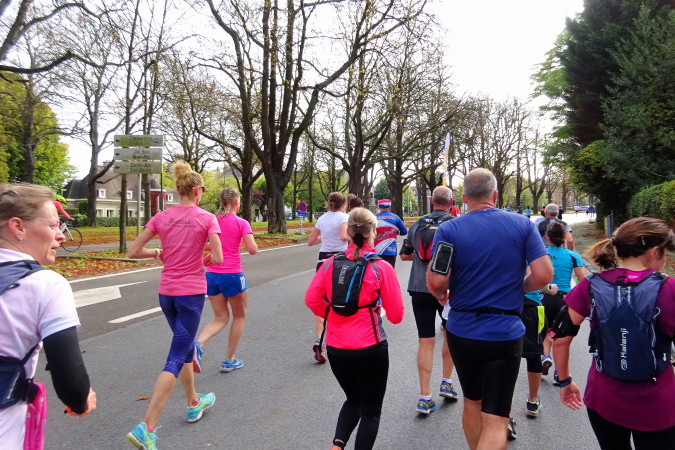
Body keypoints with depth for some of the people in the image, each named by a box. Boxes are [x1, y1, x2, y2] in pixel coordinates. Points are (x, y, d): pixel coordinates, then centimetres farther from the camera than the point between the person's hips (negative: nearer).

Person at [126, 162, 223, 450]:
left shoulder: (161, 217, 1)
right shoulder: (207, 218, -9)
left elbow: (134, 251, 0)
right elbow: (217, 258, -14)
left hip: (166, 292, 5)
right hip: (192, 293, -5)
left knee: (184, 345, 23)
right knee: (177, 358, -1)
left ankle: (194, 404, 38)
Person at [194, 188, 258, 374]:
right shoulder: (241, 223, -8)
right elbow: (253, 249, -15)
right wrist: (248, 239, 4)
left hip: (212, 274, 5)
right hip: (232, 275, -5)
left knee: (220, 318, 17)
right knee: (239, 317, 17)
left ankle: (198, 344, -11)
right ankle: (229, 361, 21)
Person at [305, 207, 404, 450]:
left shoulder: (331, 263, -4)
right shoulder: (381, 267, -12)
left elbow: (311, 300, -3)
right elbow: (396, 315, -7)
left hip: (335, 348, 4)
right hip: (370, 348, -4)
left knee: (353, 399, 27)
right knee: (371, 409, 17)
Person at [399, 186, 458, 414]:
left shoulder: (418, 224, 6)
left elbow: (404, 255, 13)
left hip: (419, 288, 2)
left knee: (425, 342, 5)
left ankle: (425, 397, 6)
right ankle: (446, 383, 28)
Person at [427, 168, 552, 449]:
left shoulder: (448, 230, -8)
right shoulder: (523, 225, -3)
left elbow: (435, 282, -16)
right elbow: (544, 275, -9)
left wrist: (442, 296, 7)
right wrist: (516, 289, 10)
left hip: (462, 331, 1)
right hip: (505, 332, -1)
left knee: (472, 402, 24)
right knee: (495, 420, 3)